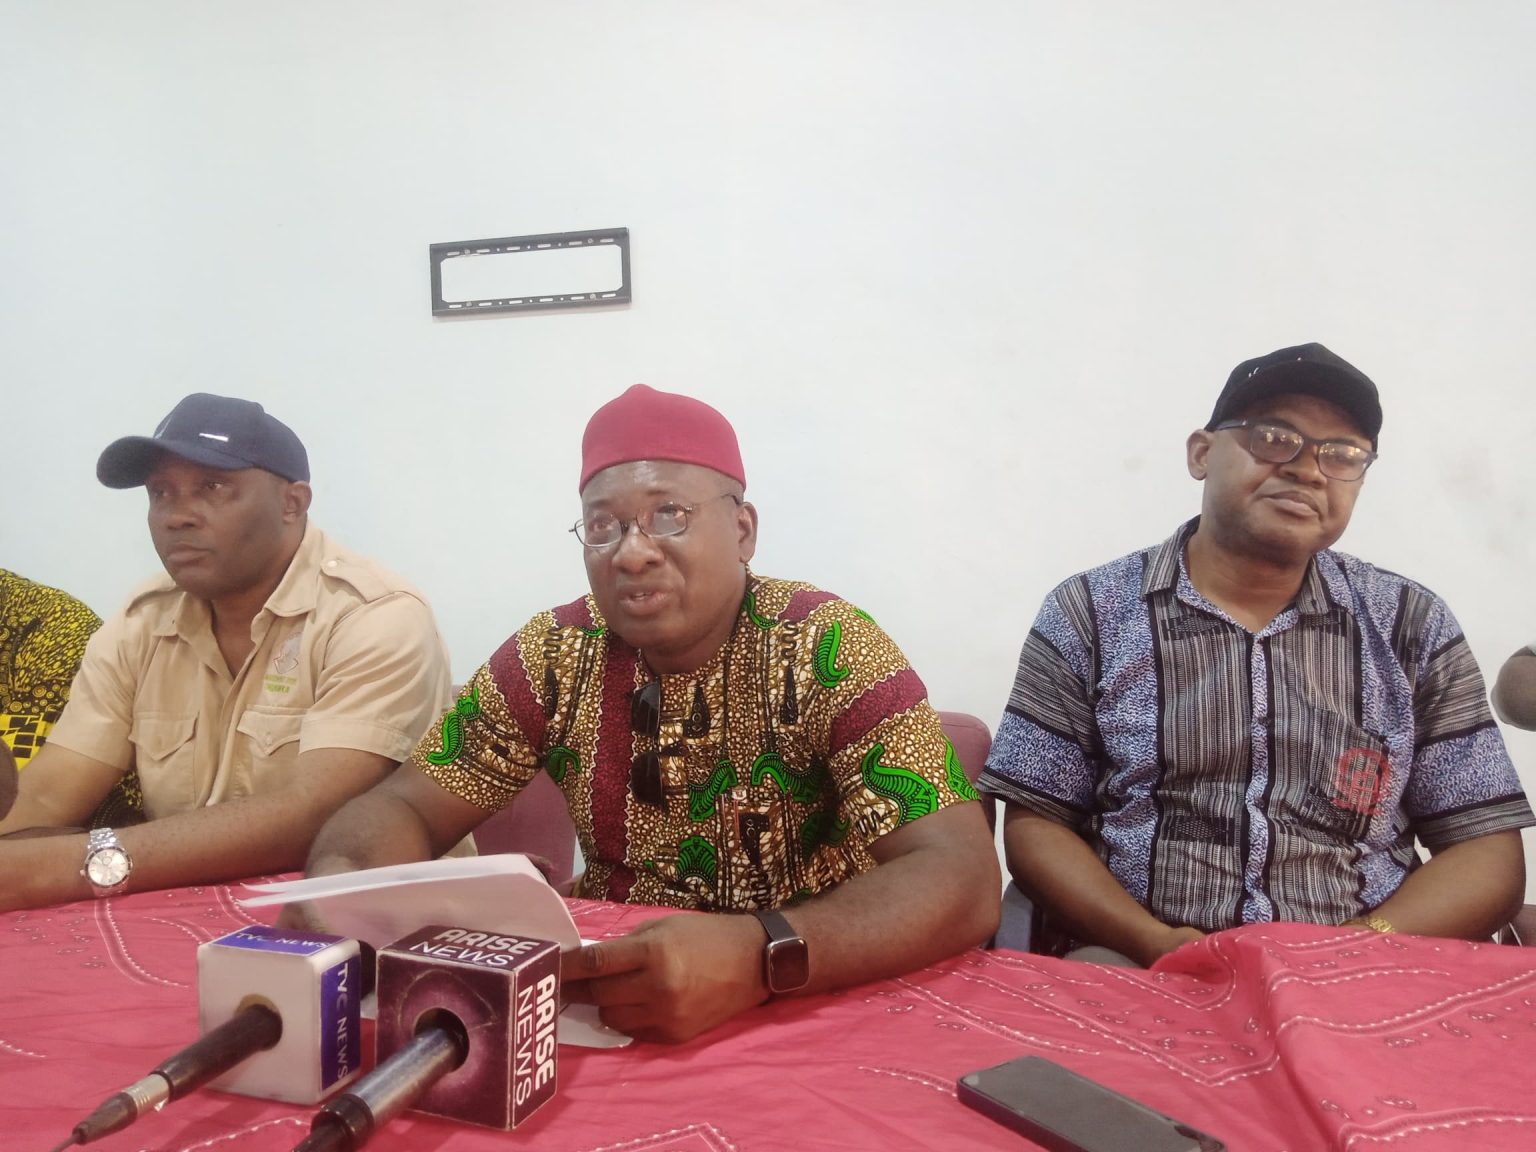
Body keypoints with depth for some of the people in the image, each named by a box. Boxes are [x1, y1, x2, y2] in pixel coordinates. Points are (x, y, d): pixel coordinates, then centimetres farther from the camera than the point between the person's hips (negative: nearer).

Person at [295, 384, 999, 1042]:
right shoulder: (558, 654, -3)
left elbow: (962, 882, -25)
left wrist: (761, 956, -42)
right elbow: (407, 805, 0)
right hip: (603, 1012, 4)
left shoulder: (829, 651, -17)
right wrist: (340, 878, -24)